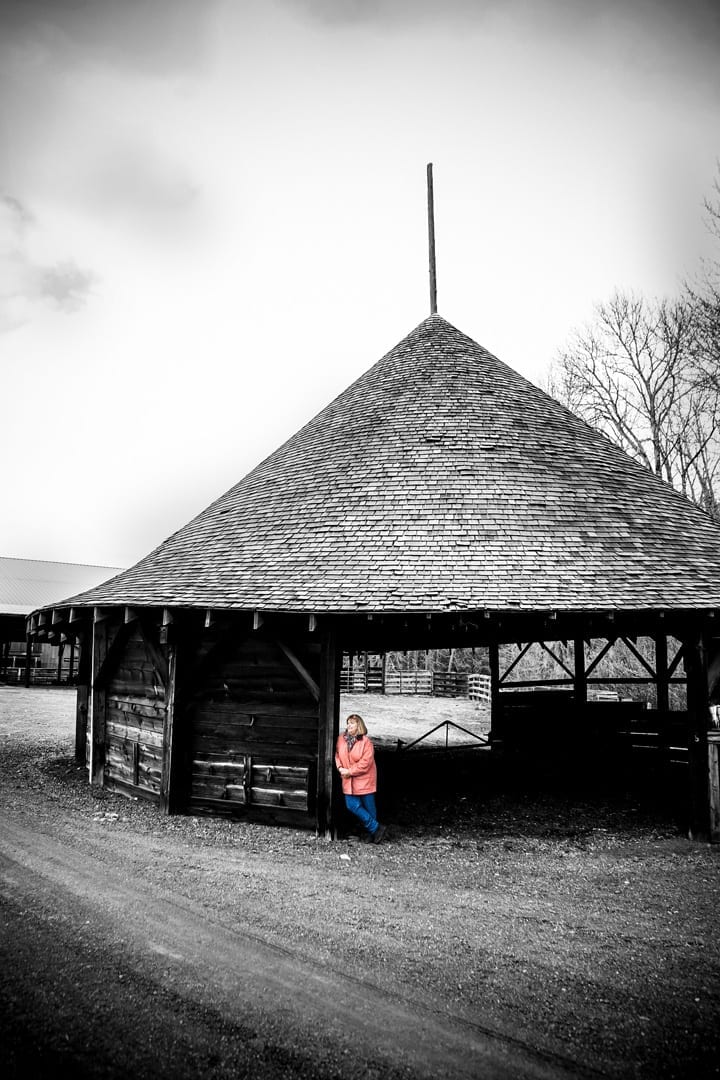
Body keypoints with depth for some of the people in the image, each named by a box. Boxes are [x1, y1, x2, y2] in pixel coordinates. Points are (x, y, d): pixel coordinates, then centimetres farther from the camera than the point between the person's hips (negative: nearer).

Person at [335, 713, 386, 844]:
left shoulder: (366, 741, -14)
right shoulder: (341, 739, 3)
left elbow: (365, 762, -17)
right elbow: (337, 754, 12)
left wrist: (350, 771, -17)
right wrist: (340, 767, -6)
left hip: (365, 779, -5)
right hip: (349, 781, 5)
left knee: (369, 807, 2)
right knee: (352, 806, -1)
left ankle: (374, 832, 18)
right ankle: (376, 828, 10)